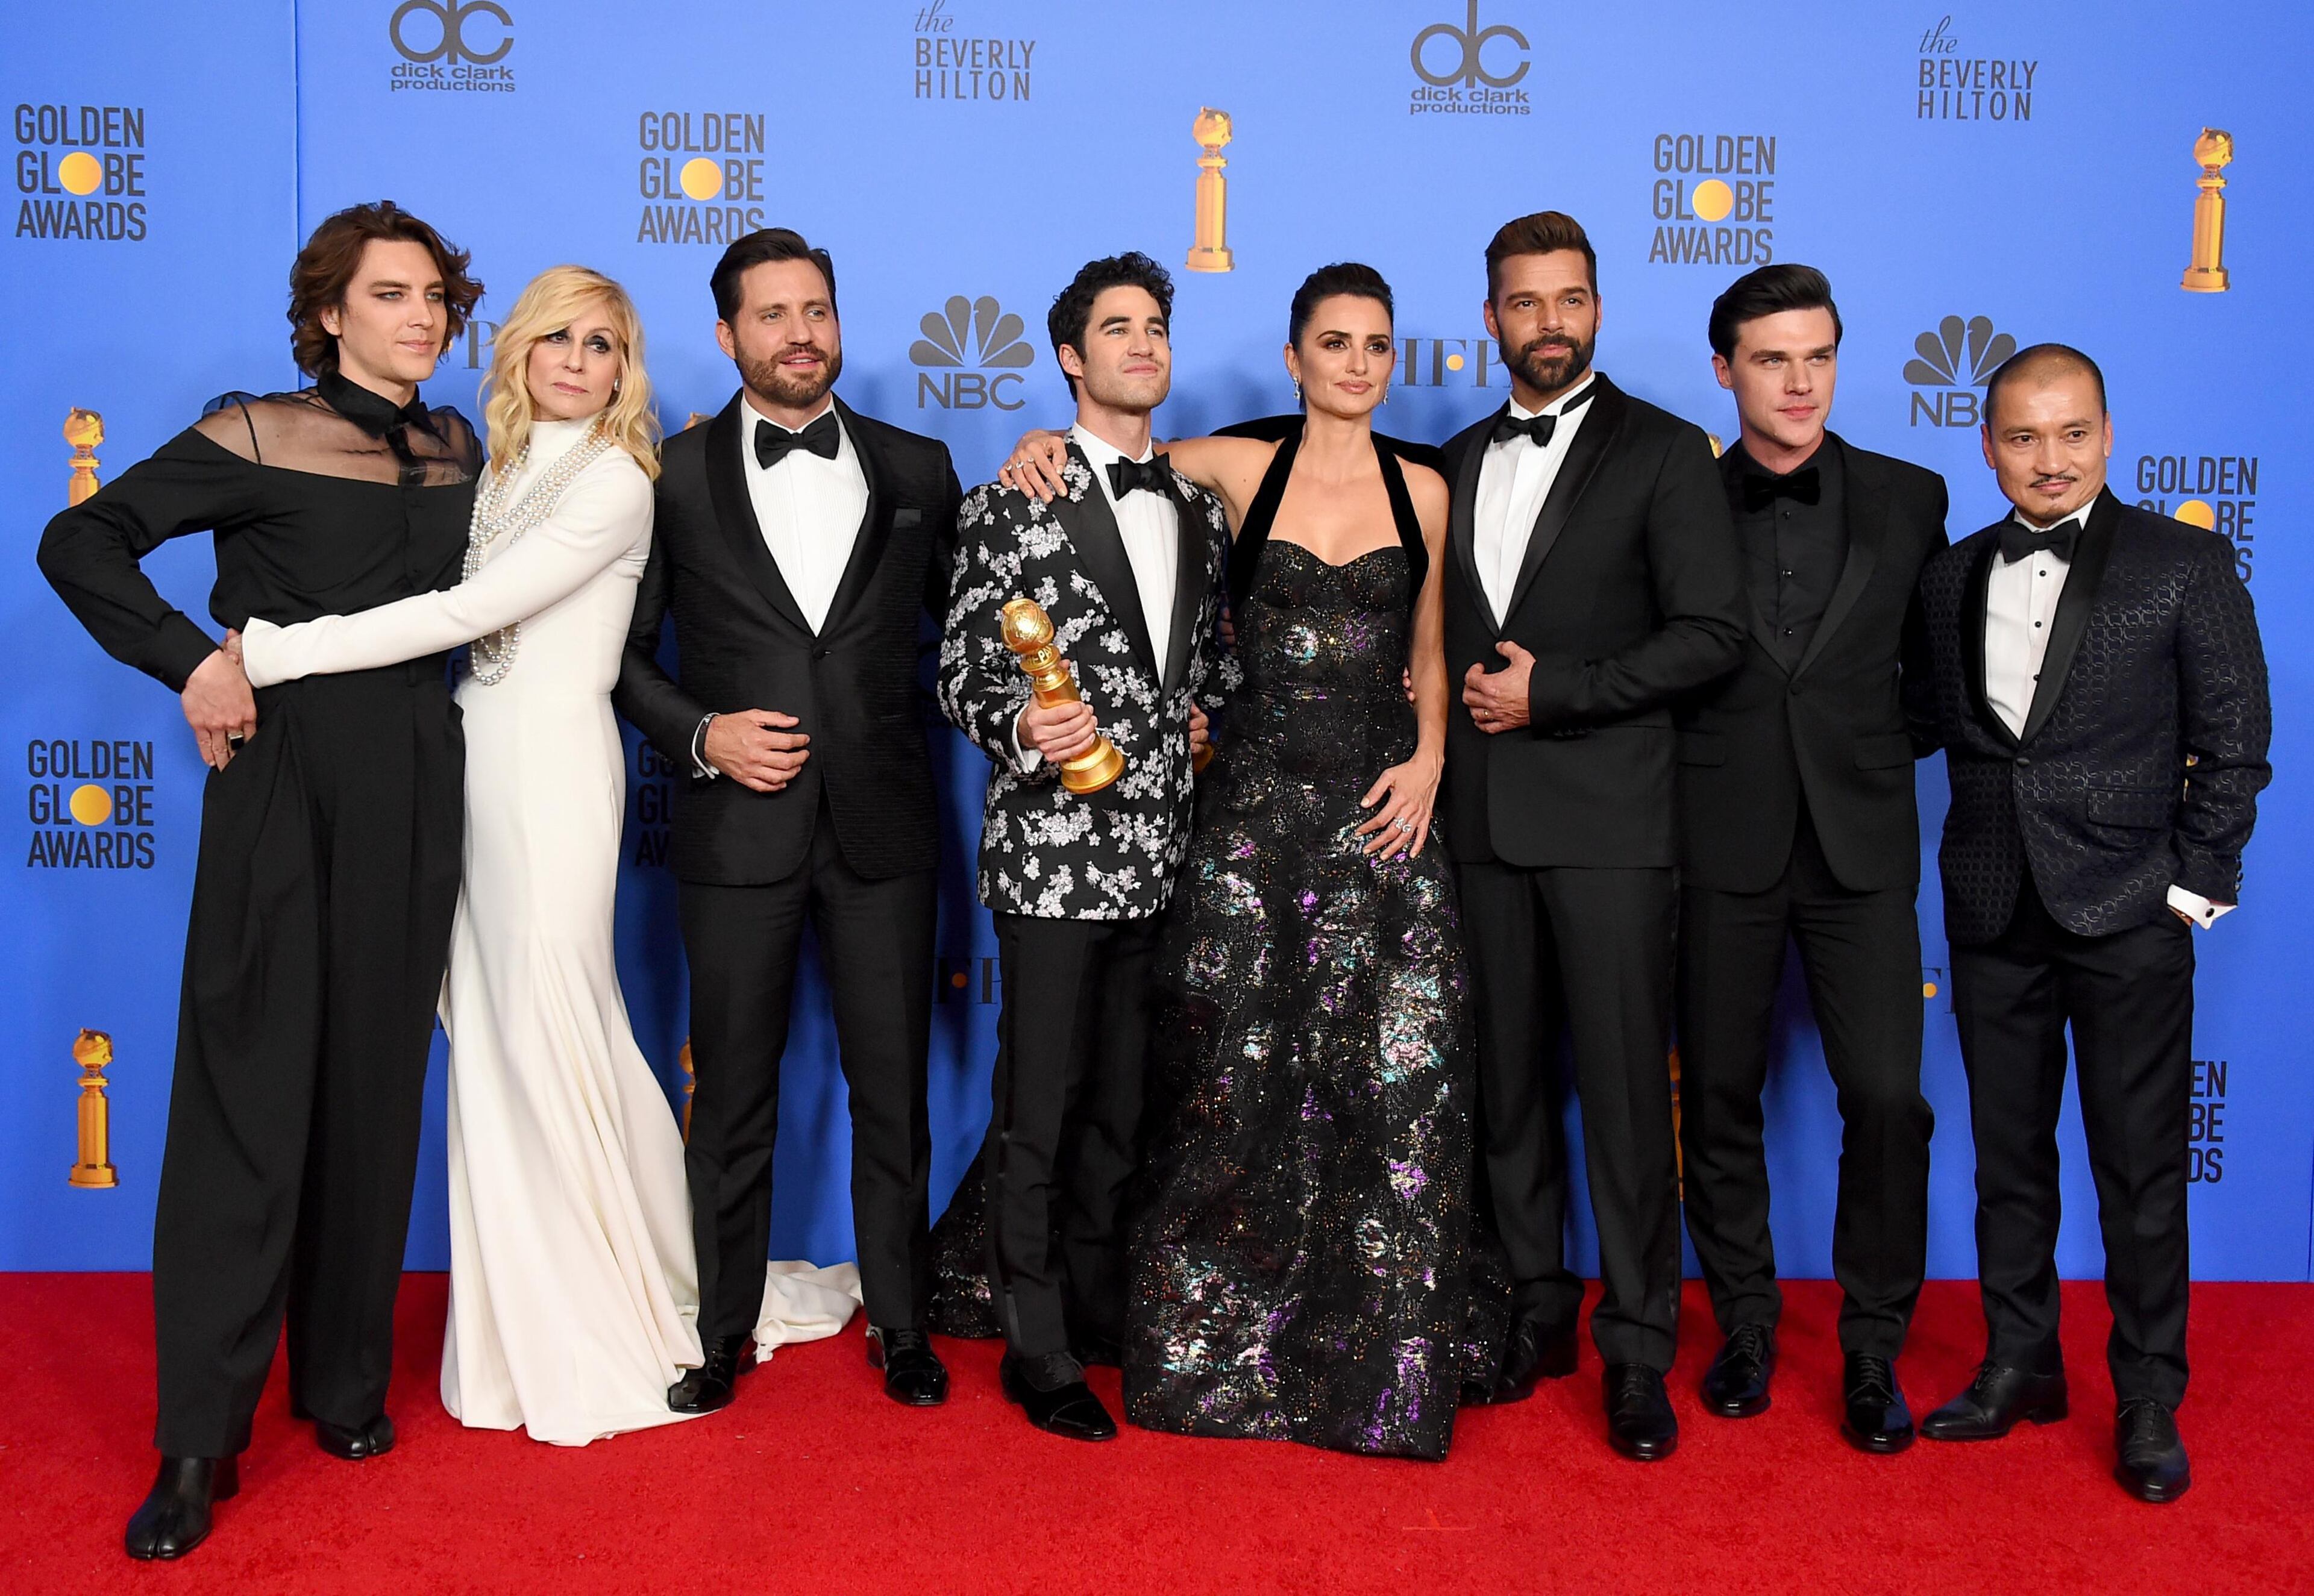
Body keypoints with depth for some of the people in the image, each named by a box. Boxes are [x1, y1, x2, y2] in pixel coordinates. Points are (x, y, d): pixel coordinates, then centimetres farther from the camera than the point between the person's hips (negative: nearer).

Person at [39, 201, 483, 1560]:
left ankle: (347, 1384, 23)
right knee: (249, 1093, -3)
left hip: (417, 797, 4)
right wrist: (190, 658, -12)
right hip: (282, 790, -4)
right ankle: (200, 1443, 6)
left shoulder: (459, 451, 10)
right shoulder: (258, 437, -4)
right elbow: (82, 542, -4)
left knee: (377, 1089, 9)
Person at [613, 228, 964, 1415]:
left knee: (894, 1095, 9)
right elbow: (624, 651, 5)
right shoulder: (673, 476, 3)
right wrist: (701, 733, -9)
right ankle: (724, 1332, 25)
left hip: (883, 830, 1)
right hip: (738, 830, -1)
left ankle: (898, 1322, 26)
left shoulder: (918, 469, 7)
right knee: (732, 1101, 9)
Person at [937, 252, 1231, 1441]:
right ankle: (1039, 1353, 14)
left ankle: (1103, 1309, 31)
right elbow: (961, 677, -5)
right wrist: (1021, 726, -24)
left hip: (1160, 855, 5)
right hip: (1052, 857, -5)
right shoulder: (1012, 504, -3)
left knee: (1122, 1105, 15)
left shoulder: (1198, 511, 13)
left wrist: (1203, 713, 4)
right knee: (1037, 1111, 2)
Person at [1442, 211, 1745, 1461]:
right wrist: (1461, 689, 2)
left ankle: (1637, 1347, 8)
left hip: (1606, 817, -5)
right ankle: (1535, 1312, 22)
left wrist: (1552, 690, -13)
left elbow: (1713, 632, -9)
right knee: (1505, 1079, 9)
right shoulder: (1456, 461, 16)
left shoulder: (1662, 453, 0)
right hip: (1482, 818, 5)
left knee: (1624, 1085, -2)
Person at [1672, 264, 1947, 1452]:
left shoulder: (1908, 499, 6)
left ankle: (1874, 1345, 13)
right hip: (1720, 845, 0)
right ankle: (1745, 1322, 25)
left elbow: (1931, 666, 15)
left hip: (1861, 842, 1)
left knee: (1888, 1096, -5)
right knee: (1718, 1095, 7)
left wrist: (1871, 753, 6)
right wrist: (1688, 764, -1)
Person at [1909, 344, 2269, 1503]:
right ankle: (2019, 1366, 27)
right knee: (2008, 1154, 13)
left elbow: (2234, 742, -2)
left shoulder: (2186, 565, -2)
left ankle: (2148, 1404, 16)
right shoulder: (1950, 578, 9)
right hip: (1992, 911, 4)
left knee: (2141, 1168, 3)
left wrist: (2195, 884, -6)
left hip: (2128, 914, -3)